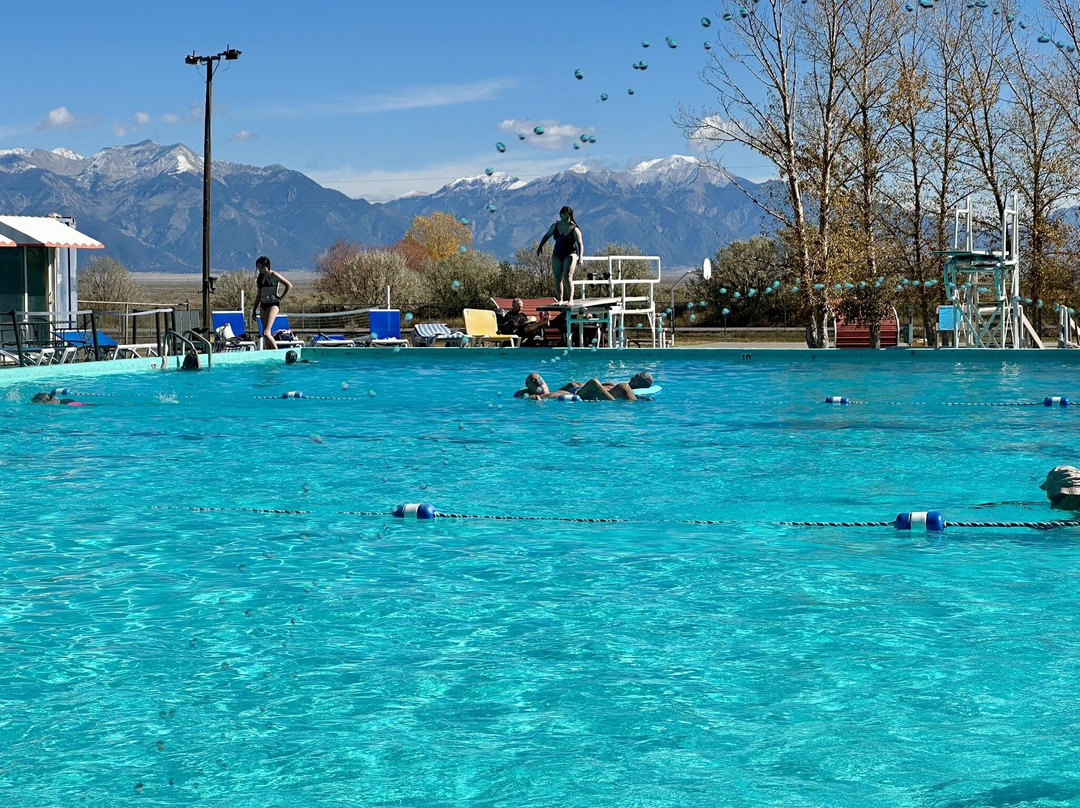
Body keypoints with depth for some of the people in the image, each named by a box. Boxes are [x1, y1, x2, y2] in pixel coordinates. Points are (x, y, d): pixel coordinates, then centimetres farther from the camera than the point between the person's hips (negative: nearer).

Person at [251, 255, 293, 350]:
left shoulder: (273, 275, -6)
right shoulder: (260, 277, 15)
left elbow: (289, 286, -11)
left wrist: (280, 298, -10)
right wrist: (254, 309, 19)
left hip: (273, 304, -8)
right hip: (263, 305, 8)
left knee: (265, 333, -18)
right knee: (267, 333, 5)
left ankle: (276, 350, -8)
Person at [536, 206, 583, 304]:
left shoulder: (574, 229, -9)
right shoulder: (555, 226, 5)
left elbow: (580, 244, -15)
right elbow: (547, 236, 20)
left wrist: (580, 257, -26)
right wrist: (540, 246, 10)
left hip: (570, 254, -5)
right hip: (557, 255, 5)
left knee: (567, 277, -18)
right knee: (558, 278, 3)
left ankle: (570, 300, -20)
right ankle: (560, 300, 11)